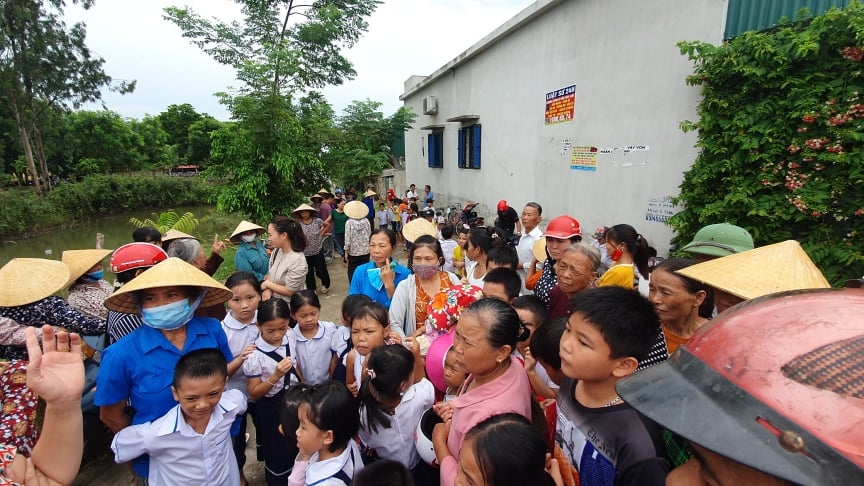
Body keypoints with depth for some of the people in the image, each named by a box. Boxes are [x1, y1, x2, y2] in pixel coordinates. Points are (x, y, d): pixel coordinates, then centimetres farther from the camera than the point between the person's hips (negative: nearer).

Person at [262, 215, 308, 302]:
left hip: (288, 304, -6)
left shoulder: (298, 260, -23)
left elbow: (289, 291, -18)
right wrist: (267, 289, -9)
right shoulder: (276, 251, 0)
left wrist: (267, 284, -7)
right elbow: (270, 273, 10)